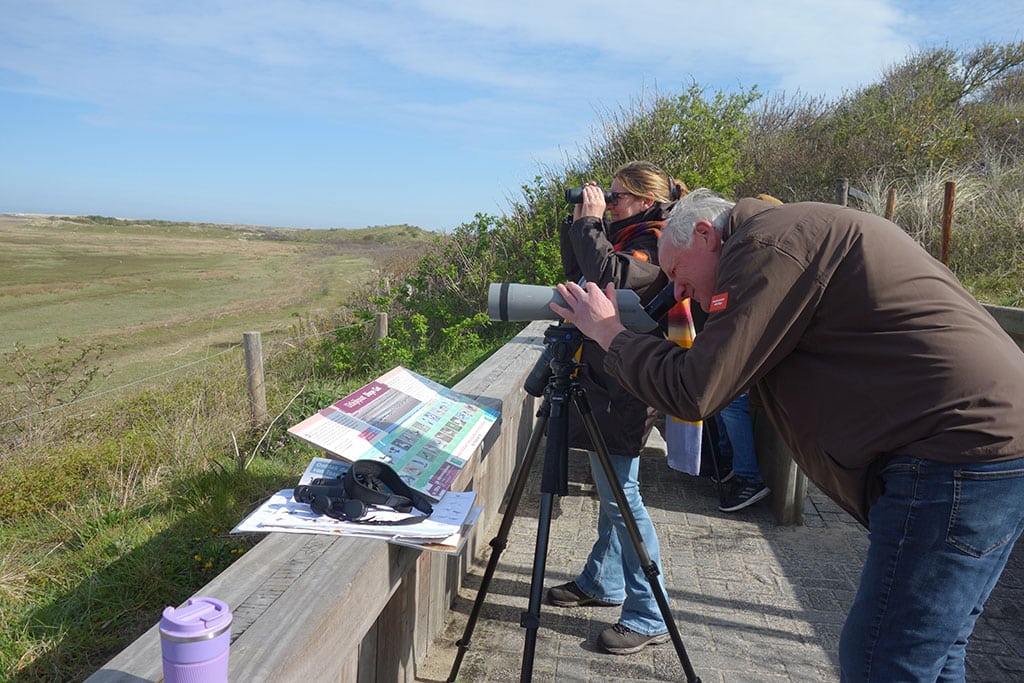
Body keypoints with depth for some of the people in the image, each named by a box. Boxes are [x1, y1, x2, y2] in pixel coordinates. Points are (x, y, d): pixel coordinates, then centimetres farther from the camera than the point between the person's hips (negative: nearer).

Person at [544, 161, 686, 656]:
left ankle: (649, 617, 5)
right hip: (600, 377, 10)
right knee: (609, 491, 18)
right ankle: (601, 582, 33)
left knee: (620, 494, -7)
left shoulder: (656, 242, -12)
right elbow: (577, 273, 21)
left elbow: (609, 277, -29)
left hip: (622, 386, -10)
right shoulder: (625, 235, 16)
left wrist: (591, 221, -16)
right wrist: (579, 223, 10)